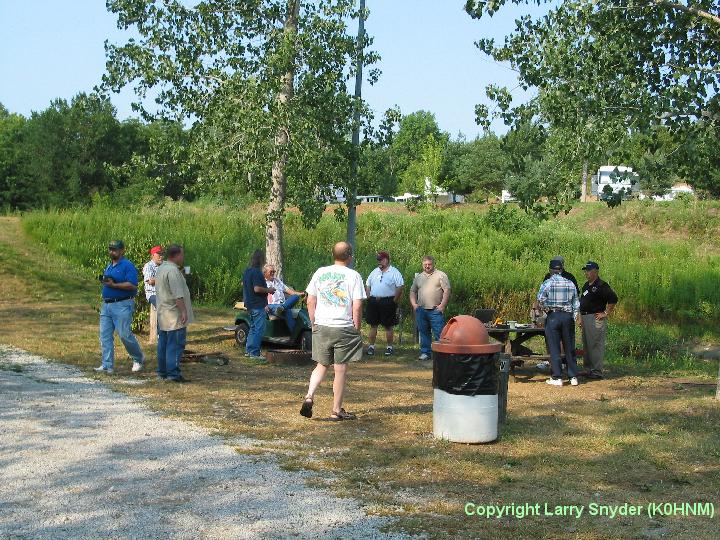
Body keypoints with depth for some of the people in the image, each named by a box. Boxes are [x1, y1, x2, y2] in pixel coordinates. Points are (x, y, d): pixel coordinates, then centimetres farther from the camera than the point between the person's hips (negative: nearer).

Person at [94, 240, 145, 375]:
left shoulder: (128, 266, -10)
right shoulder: (109, 267, 18)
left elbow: (132, 285, -19)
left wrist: (114, 284, -21)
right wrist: (104, 281, 8)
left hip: (122, 305, -8)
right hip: (106, 305, 8)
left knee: (125, 334, -6)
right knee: (105, 336, 3)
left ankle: (139, 359, 15)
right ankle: (107, 366, 5)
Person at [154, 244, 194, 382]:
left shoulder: (161, 268, 15)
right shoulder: (173, 270, -18)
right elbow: (178, 294, -23)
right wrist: (183, 311, -22)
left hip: (162, 315, 10)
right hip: (174, 315, -10)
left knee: (163, 344, 14)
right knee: (175, 345, -8)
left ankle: (162, 371, 20)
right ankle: (173, 373, -9)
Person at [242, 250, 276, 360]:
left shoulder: (247, 271, 12)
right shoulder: (257, 272, -19)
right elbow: (257, 289, -27)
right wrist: (268, 290, -10)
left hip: (250, 304, 10)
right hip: (258, 305, -10)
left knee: (253, 328, 19)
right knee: (259, 329, -6)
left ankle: (248, 350, 22)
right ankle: (254, 353, -5)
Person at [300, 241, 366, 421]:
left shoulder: (320, 273, 5)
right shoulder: (353, 276, -5)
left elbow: (310, 302, 6)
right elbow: (357, 307, -9)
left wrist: (314, 323, 15)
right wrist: (357, 329, 1)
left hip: (321, 327, 3)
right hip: (344, 328, -3)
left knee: (322, 365, 18)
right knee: (341, 370, 5)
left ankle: (309, 396, -2)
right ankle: (337, 410, 11)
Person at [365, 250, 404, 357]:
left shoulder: (394, 272, -3)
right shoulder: (374, 272, 14)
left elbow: (400, 287, -9)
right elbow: (367, 285, 19)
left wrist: (394, 300, -12)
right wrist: (369, 297, 6)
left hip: (387, 302, -5)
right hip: (373, 302, 5)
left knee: (388, 326, 2)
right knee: (373, 325, 6)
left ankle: (390, 347, 10)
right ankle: (371, 346, 11)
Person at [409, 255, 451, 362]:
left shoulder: (441, 275, 2)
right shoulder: (418, 277, 17)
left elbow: (447, 290, -4)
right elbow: (413, 291, 20)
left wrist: (442, 305, -12)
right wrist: (414, 304, 6)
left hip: (436, 310, -4)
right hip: (421, 310, 5)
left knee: (439, 333, -7)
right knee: (424, 333, 9)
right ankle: (425, 353, 15)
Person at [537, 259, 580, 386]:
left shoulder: (547, 283, -6)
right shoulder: (570, 284, 5)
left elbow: (540, 300, -15)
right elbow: (576, 304, 7)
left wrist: (546, 308, 4)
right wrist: (574, 318, 14)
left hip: (553, 316, -3)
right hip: (568, 316, 3)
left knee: (554, 348, 2)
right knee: (569, 348, 10)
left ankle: (557, 378, 2)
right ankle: (573, 377, 11)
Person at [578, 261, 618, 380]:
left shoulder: (601, 285, -13)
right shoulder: (586, 285, 17)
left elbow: (613, 299, -21)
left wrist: (606, 313, -17)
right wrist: (581, 318, 20)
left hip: (596, 319, -10)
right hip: (585, 318, 10)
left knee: (596, 345, -7)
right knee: (586, 345, 15)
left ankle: (597, 371, -4)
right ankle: (588, 369, 23)